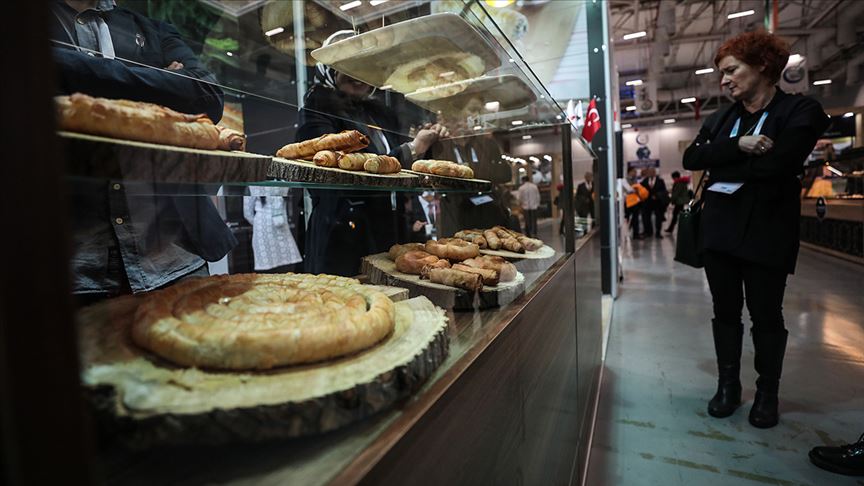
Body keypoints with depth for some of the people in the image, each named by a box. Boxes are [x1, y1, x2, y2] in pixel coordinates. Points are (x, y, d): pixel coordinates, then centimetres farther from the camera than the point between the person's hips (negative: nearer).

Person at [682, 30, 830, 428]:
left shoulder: (801, 110, -3)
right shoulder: (720, 119, 12)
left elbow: (778, 163, -20)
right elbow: (691, 158, -3)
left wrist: (719, 168, -8)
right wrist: (738, 146, -18)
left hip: (766, 232, -4)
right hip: (720, 229, 5)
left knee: (766, 315, 7)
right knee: (725, 311, 11)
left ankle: (767, 393, 26)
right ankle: (728, 385, 26)